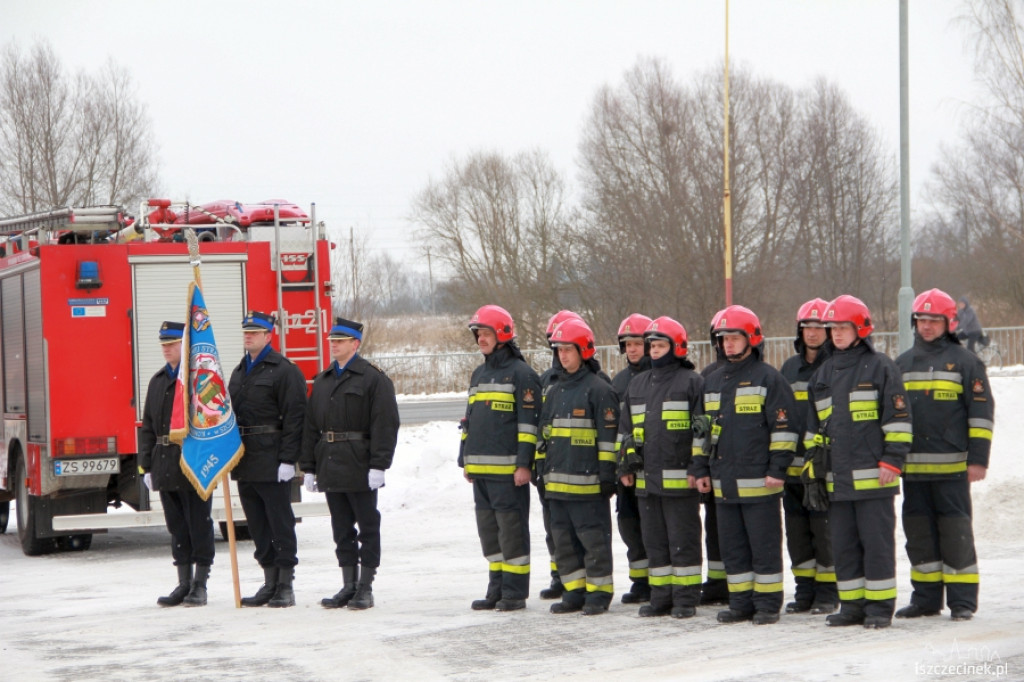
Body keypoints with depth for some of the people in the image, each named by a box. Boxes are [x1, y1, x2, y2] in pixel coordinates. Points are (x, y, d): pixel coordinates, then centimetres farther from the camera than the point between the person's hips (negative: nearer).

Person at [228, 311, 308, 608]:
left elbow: (294, 417, -13)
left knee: (281, 523, -2)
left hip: (272, 461, -8)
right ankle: (270, 582, 16)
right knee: (258, 526, 10)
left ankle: (286, 586, 2)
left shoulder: (284, 371, -7)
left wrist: (288, 459, -18)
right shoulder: (239, 372, 17)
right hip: (245, 461, 8)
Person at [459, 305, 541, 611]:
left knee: (511, 527, -4)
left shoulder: (520, 373, -6)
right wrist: (466, 460, 20)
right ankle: (497, 587, 18)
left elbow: (529, 422, -11)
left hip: (508, 469, -8)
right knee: (488, 528, 11)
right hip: (481, 469, 8)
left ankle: (515, 591, 0)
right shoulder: (479, 374, 19)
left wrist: (524, 464, -16)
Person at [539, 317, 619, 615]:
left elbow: (609, 434, -9)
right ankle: (574, 592, 18)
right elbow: (545, 433, 23)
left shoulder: (598, 389, -7)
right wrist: (542, 470, 19)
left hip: (587, 481, -8)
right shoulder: (556, 390, 17)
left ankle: (599, 592, 6)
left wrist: (607, 473, -13)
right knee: (564, 539, 11)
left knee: (594, 538, -2)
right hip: (557, 482, 8)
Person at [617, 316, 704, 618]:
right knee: (654, 540, 10)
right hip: (646, 478, 7)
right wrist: (626, 466, 15)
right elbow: (626, 429, 22)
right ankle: (661, 596, 16)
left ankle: (686, 598, 3)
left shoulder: (691, 382, -2)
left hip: (680, 478, -7)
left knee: (682, 540, -2)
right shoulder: (637, 385, 17)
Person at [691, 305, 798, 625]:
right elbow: (704, 429, 22)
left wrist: (777, 469, -13)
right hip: (723, 483, 7)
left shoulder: (768, 378, -4)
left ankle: (768, 604, 4)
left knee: (764, 546, -1)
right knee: (732, 547, 9)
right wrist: (701, 469, 16)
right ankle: (741, 602, 16)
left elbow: (784, 427, -7)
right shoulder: (713, 381, 17)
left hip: (758, 480, -7)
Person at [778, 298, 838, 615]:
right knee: (797, 531, 8)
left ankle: (827, 592, 4)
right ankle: (805, 590, 16)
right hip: (793, 466, 6)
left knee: (824, 530, -4)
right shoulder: (789, 368, 15)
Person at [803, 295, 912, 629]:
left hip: (873, 476, -6)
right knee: (843, 545, 7)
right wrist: (812, 468, 16)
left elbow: (898, 417, -5)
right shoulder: (824, 373, 17)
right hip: (837, 479, 6)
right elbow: (813, 426, 22)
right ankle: (852, 605, 14)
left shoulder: (880, 366, -1)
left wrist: (892, 460, -11)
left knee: (877, 542, -2)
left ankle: (880, 605, 3)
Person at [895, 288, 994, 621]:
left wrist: (978, 459, -7)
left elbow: (982, 410, -1)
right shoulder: (902, 364, 14)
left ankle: (962, 600, 2)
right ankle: (926, 597, 14)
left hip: (951, 466, -5)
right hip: (912, 466, 5)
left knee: (955, 532, -3)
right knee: (919, 532, 7)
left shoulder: (964, 361, 0)